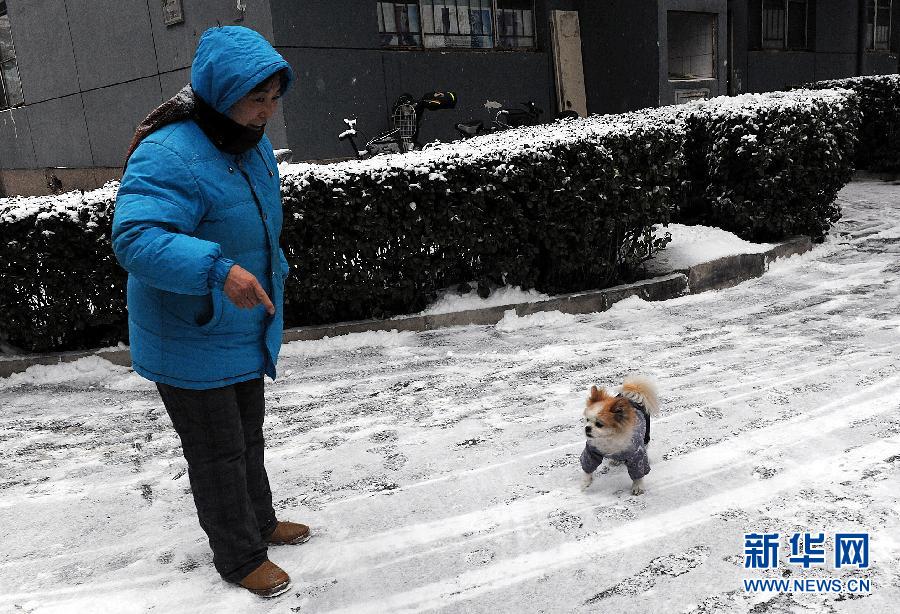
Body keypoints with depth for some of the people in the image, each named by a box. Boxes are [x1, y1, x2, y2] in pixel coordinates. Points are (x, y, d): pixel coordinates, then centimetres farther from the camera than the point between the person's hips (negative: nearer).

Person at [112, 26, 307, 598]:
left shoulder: (254, 145, 3)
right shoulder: (168, 156, -27)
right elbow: (135, 238, -38)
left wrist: (271, 275, 26)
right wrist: (216, 269, -49)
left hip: (245, 335, 9)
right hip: (191, 346, -8)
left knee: (248, 439, 25)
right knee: (220, 455, 8)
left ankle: (260, 523, 46)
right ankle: (239, 557, 29)